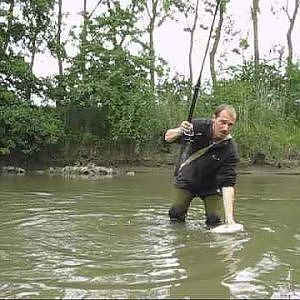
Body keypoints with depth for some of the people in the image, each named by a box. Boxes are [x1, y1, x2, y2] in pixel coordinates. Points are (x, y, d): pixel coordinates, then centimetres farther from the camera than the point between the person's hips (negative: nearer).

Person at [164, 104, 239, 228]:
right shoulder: (199, 126, -23)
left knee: (216, 220, -10)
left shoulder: (230, 149, -28)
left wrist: (229, 216, -39)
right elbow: (168, 137, -13)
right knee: (176, 214, -7)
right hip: (187, 180, 1)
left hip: (211, 186, -1)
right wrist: (179, 131, -38)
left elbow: (227, 184, -29)